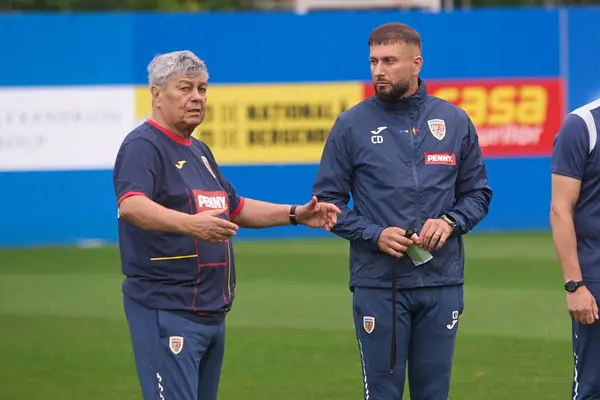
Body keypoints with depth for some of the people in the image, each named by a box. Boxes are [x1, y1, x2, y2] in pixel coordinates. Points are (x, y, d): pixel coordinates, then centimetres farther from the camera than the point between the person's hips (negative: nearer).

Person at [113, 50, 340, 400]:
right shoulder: (143, 146, -10)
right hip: (167, 310, -10)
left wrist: (296, 214, 21)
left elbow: (234, 207, 32)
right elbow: (131, 205, -29)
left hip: (213, 312, 10)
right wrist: (189, 224, -44)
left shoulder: (199, 151, 21)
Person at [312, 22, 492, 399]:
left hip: (442, 282, 2)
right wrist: (374, 235, -12)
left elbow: (478, 192, 13)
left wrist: (451, 222, -7)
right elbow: (327, 199, 2)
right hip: (378, 283, -2)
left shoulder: (455, 121, 7)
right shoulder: (351, 125, 0)